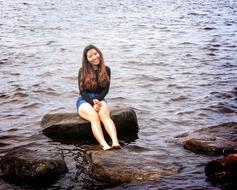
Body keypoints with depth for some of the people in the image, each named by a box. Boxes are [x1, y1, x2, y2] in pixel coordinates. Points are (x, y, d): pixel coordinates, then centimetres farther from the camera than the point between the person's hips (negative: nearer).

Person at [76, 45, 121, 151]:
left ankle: (115, 142, -55)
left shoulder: (106, 70, 8)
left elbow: (106, 89, 2)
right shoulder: (83, 71, 2)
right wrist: (92, 102, -20)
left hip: (99, 99, 2)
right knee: (94, 116, -34)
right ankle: (104, 146, -55)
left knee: (104, 115, -33)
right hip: (84, 101, -1)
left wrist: (97, 100, -16)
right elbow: (82, 91, -3)